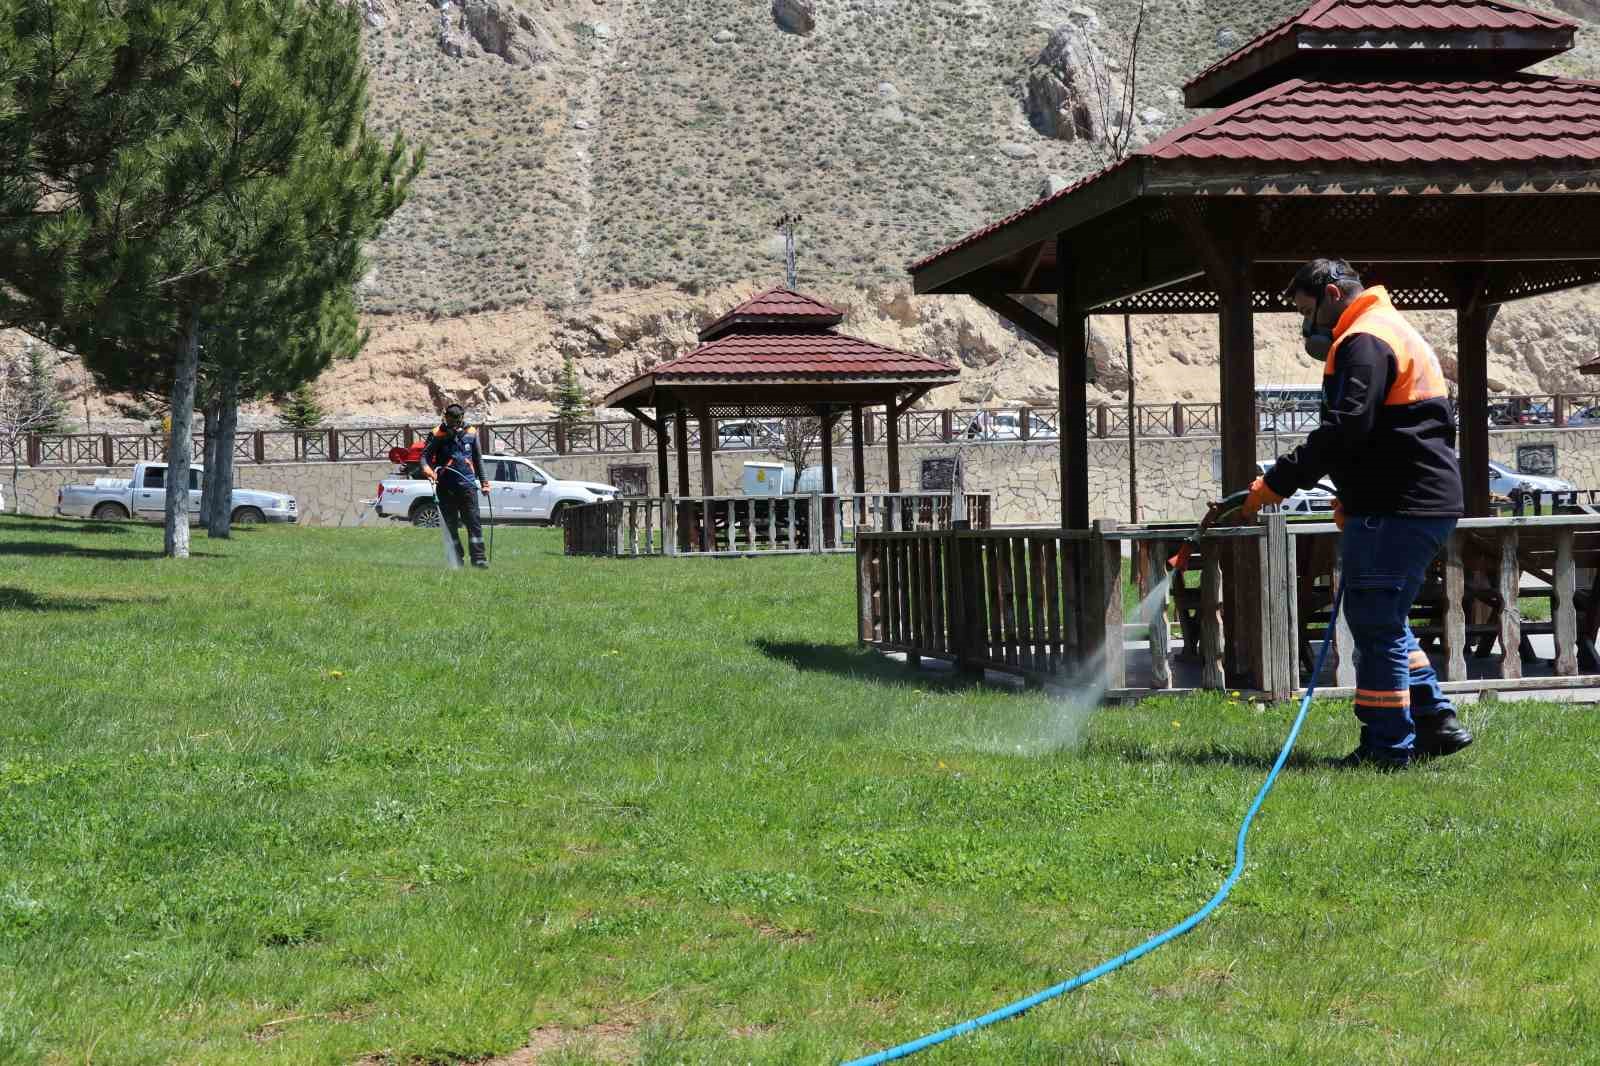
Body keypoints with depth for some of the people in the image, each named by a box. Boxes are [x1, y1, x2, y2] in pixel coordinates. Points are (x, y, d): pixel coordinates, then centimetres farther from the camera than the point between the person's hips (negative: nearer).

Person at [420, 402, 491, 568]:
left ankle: (478, 557, -9)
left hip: (467, 484, 1)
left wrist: (484, 482, 14)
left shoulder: (471, 433, 9)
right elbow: (425, 455, -2)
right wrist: (426, 468, -25)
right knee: (450, 524, 4)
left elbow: (478, 459, 17)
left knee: (474, 522, -7)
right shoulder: (437, 435, 1)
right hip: (445, 486, -1)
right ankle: (456, 559, 11)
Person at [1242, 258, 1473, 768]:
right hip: (1425, 501, 11)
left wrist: (1278, 481, -21)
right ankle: (1435, 721, 17)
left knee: (1376, 624, -6)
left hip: (1398, 510, -11)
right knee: (1384, 621, 18)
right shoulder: (1390, 333, 23)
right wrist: (1353, 497, 20)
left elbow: (1344, 429, -23)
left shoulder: (1363, 341, -12)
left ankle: (1387, 746, -2)